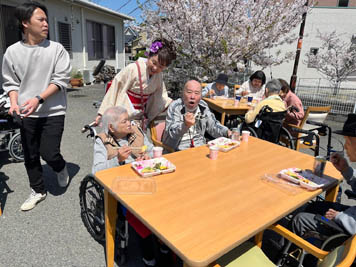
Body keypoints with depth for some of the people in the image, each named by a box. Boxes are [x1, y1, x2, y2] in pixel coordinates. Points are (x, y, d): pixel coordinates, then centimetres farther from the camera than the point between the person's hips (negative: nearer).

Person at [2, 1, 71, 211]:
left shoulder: (57, 49, -4)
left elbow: (61, 80, -8)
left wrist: (38, 99, -17)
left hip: (53, 112, -3)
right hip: (27, 113, 3)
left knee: (49, 153, -8)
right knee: (30, 156, 11)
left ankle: (61, 168, 28)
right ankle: (38, 191, 31)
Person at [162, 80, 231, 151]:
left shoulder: (203, 106, 7)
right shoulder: (175, 107, -9)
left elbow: (213, 125, 20)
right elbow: (171, 133, -18)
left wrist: (227, 132, 3)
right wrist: (186, 125, -37)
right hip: (177, 151, -4)